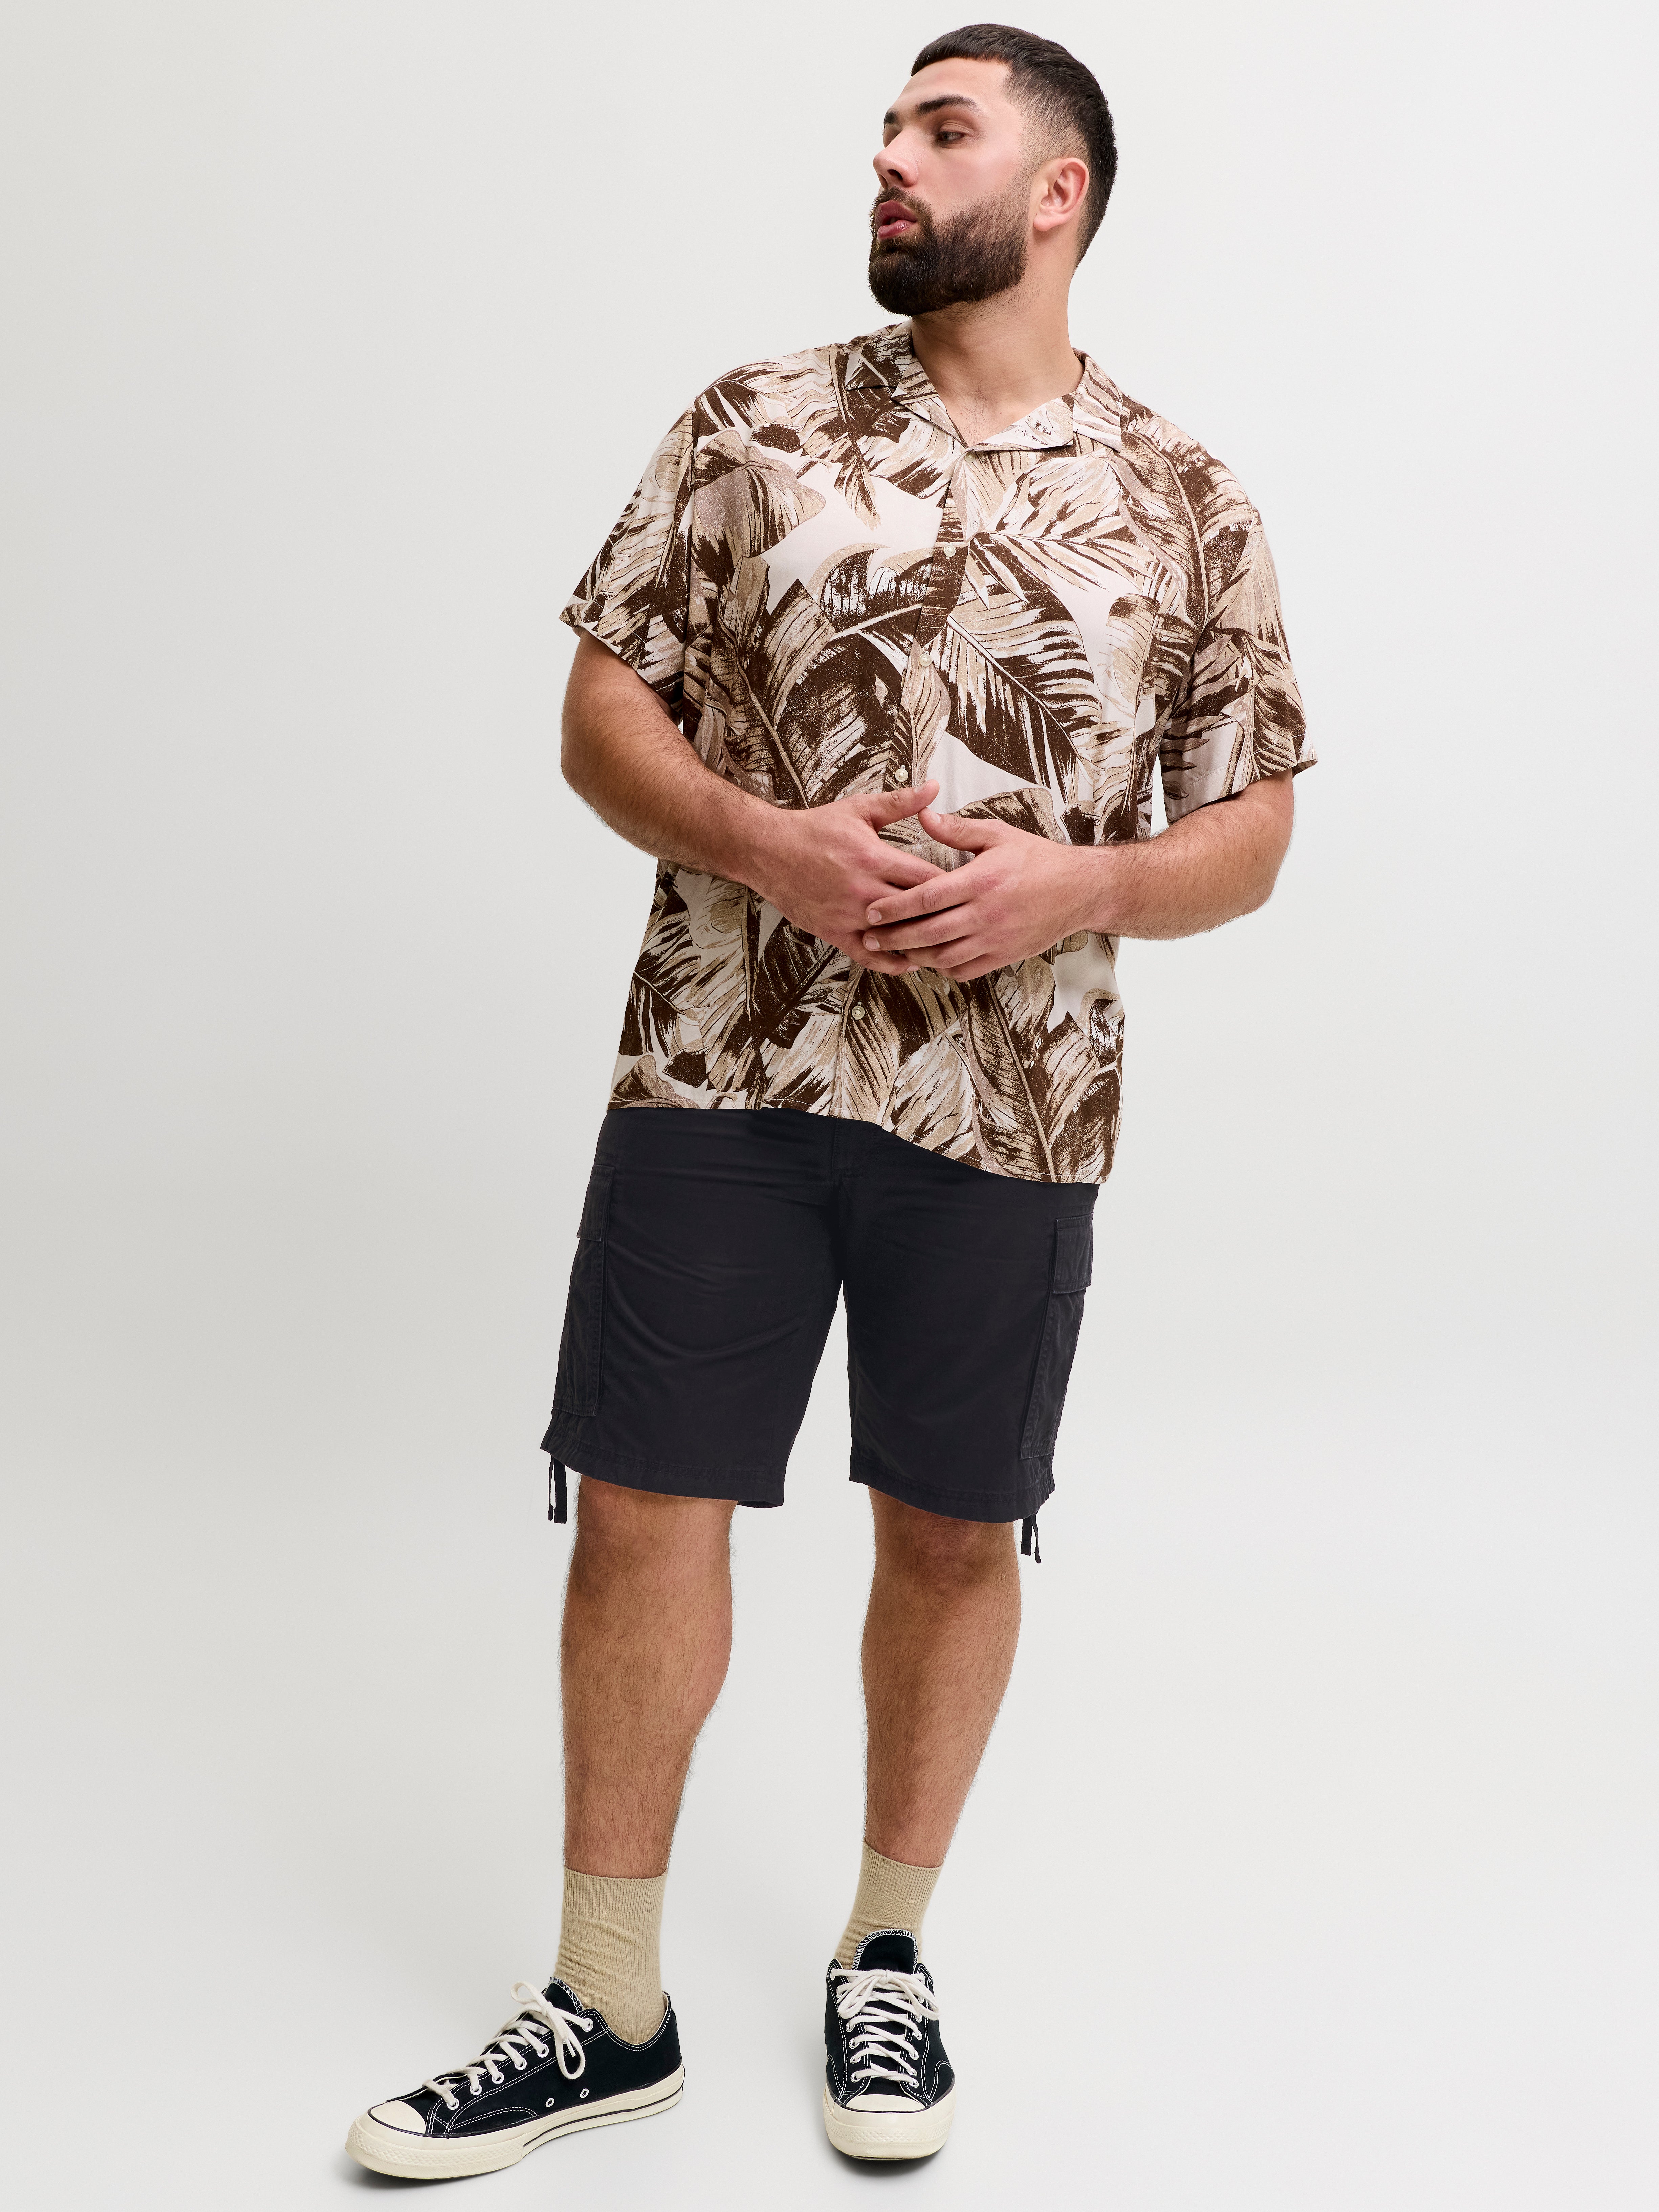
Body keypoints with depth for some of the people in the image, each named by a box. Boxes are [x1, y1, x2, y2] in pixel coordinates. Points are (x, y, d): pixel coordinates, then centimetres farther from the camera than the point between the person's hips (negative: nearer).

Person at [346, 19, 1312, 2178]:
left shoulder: (1189, 509, 3)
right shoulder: (755, 425, 4)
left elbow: (1249, 835, 6)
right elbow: (604, 707, 4)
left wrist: (1079, 885, -14)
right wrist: (761, 843, -15)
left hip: (1009, 1107, 0)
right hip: (720, 1070, 0)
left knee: (955, 1532, 10)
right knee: (641, 1512, 2)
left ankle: (887, 1952, 34)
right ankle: (612, 2007, 21)